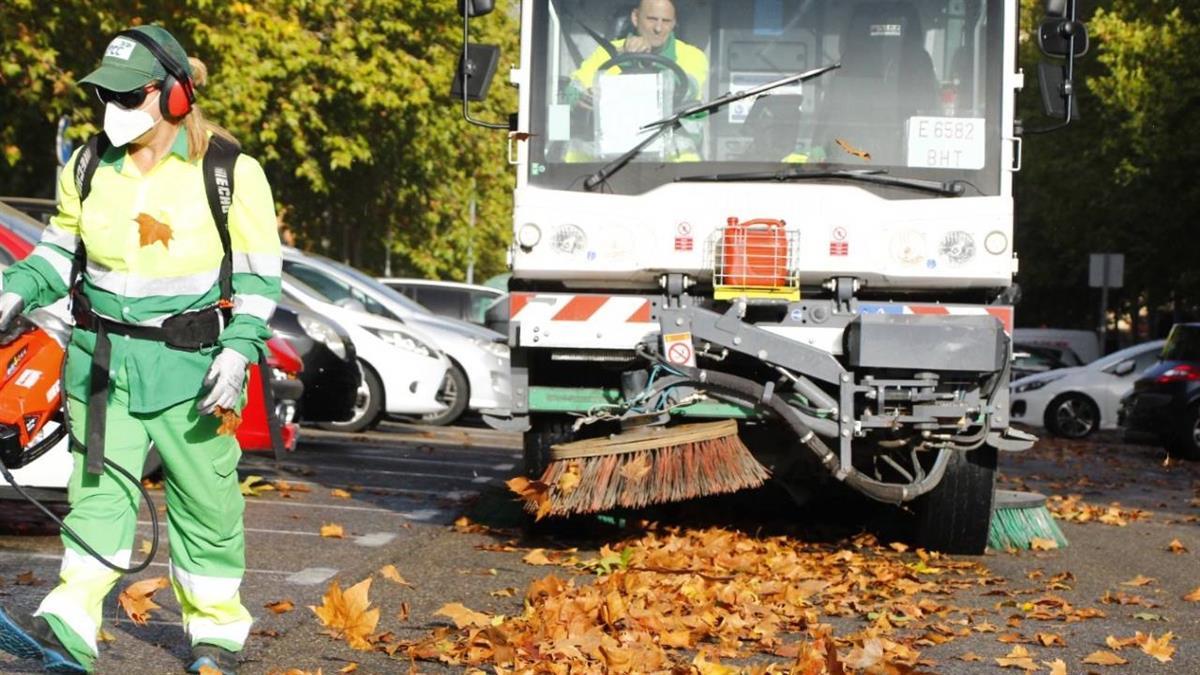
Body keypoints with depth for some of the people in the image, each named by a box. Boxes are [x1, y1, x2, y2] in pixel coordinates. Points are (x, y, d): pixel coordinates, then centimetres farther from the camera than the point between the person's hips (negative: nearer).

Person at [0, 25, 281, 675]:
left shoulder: (232, 173, -6)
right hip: (103, 358, 3)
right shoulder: (89, 168, 6)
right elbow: (61, 249, 19)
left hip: (191, 364, -3)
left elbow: (259, 276, -4)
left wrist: (237, 353, -14)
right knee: (99, 492, -3)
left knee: (204, 499, 4)